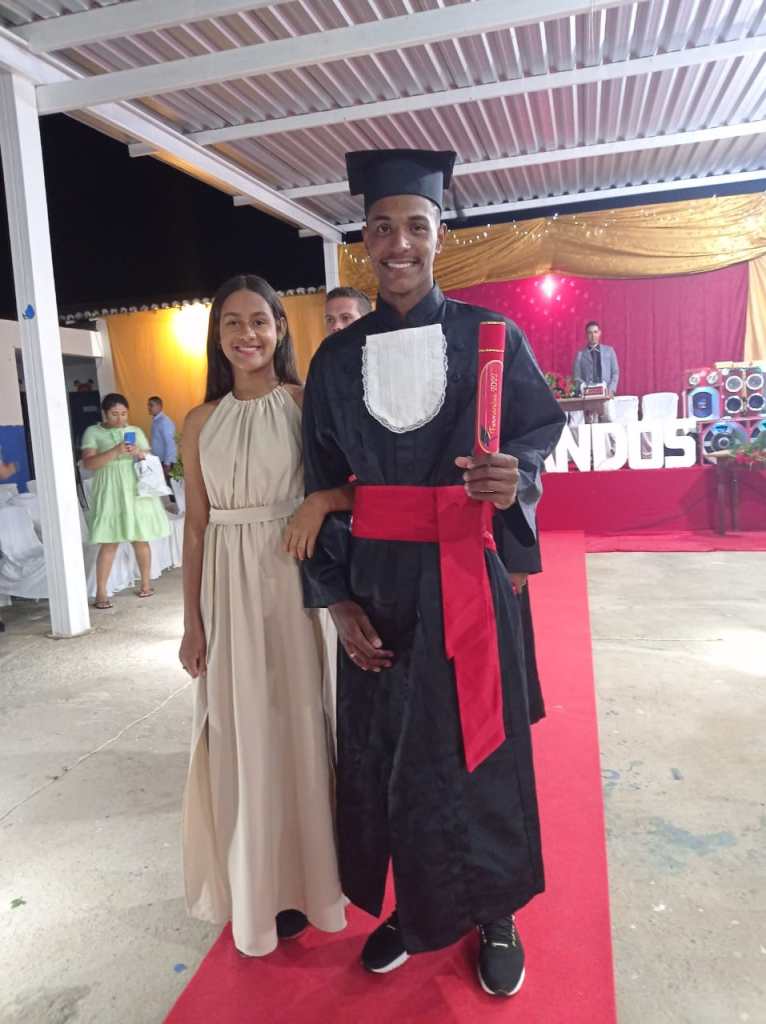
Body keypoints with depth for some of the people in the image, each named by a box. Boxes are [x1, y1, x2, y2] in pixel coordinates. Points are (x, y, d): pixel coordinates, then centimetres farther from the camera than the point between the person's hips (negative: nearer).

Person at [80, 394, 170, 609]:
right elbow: (88, 463, -9)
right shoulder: (93, 432, 2)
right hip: (110, 493, -3)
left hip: (136, 490, 3)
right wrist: (115, 451, -20)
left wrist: (140, 453, -12)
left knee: (141, 539, 5)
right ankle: (101, 593, -1)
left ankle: (146, 584, 20)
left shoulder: (136, 431, 11)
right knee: (109, 543, -6)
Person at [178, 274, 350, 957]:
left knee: (295, 721, 8)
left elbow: (361, 483, -4)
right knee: (238, 731, 10)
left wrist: (321, 501, -24)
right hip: (226, 589, 3)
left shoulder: (306, 403, -3)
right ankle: (254, 884, 31)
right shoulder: (202, 422, 6)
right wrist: (192, 621, 6)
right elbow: (197, 526, 7)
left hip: (288, 581, -2)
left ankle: (301, 881, 30)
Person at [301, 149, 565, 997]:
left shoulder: (490, 337, 1)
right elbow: (323, 484, 5)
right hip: (375, 586, 2)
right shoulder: (336, 358, 6)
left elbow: (540, 429, 2)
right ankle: (409, 905, 36)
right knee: (382, 752, 11)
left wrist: (514, 478, -23)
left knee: (475, 748, 9)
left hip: (465, 582, -2)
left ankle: (493, 916, 34)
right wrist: (335, 597, -3)